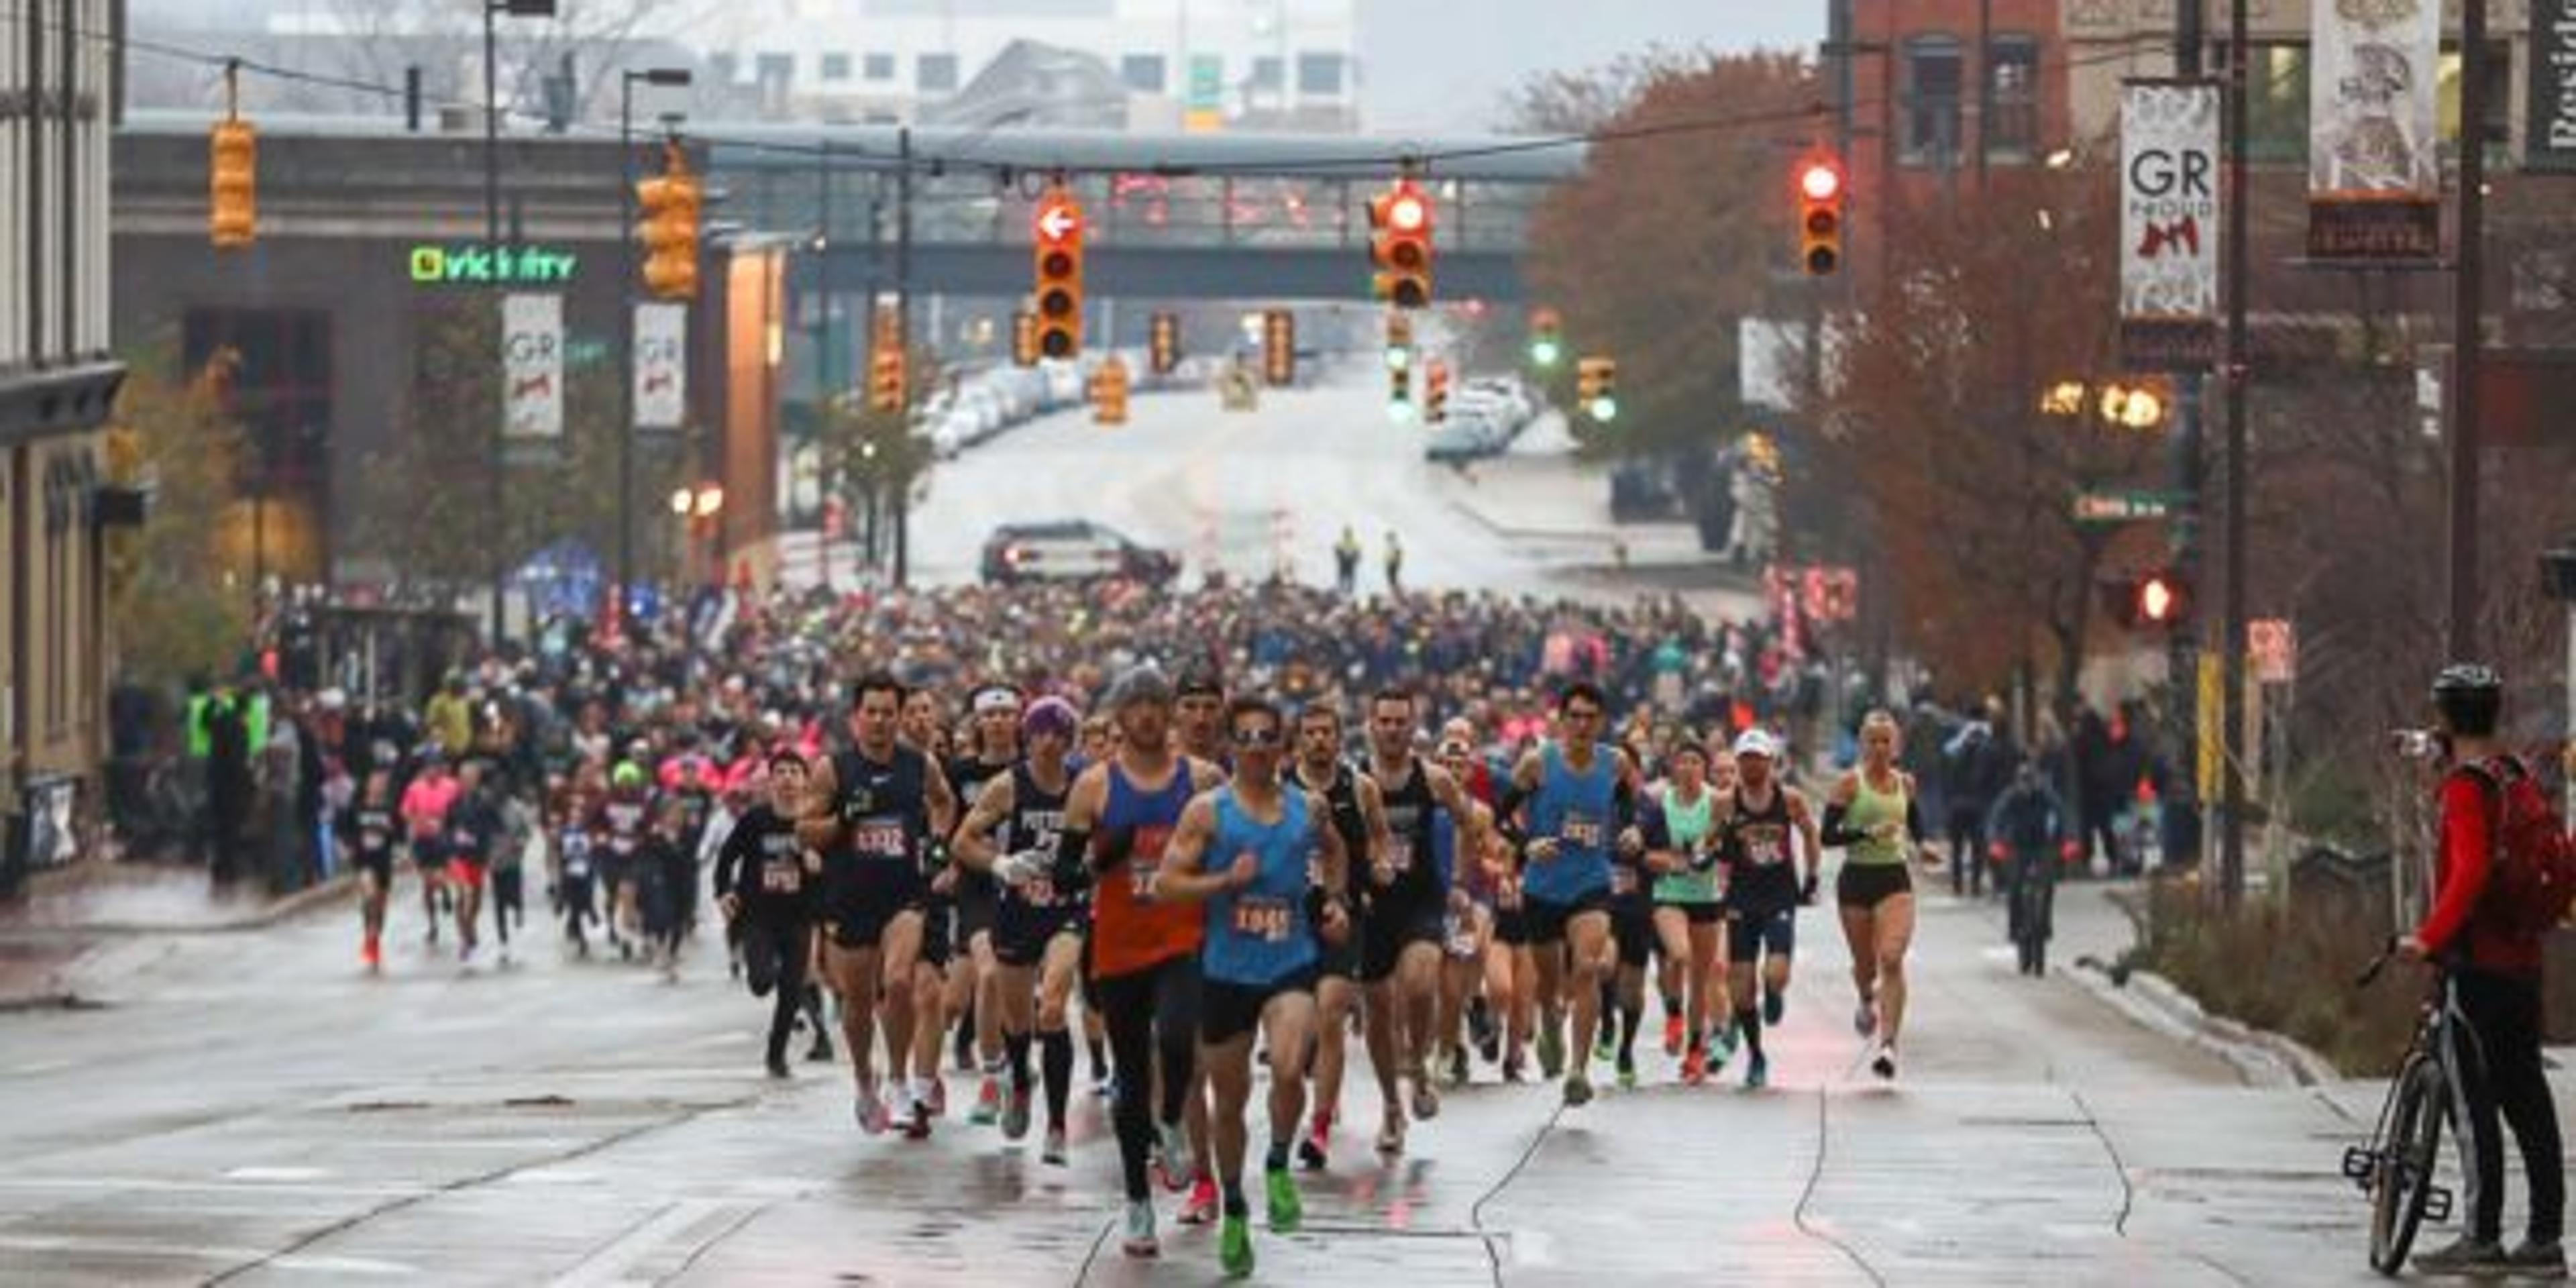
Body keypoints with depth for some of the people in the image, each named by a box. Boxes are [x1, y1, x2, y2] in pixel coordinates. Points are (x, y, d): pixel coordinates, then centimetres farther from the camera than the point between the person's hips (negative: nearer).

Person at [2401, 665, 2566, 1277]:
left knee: (2478, 1101, -6)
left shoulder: (2465, 784, -13)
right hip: (2522, 958, 8)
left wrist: (2429, 937, -27)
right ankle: (2544, 1240, 10)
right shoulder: (2515, 776, 13)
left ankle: (2482, 1239, -7)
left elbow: (2469, 872, -26)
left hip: (2479, 962, -8)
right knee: (2527, 1098, 9)